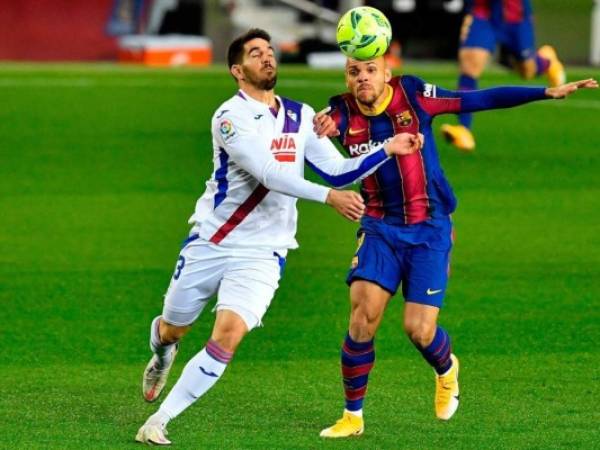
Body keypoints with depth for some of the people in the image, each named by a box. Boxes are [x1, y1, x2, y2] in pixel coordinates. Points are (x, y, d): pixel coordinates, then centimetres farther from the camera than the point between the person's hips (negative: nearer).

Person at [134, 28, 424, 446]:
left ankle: (159, 421, -9)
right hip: (210, 243, -2)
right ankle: (163, 354, 53)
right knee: (172, 330, 13)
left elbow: (337, 170, 6)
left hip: (261, 254, 2)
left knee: (228, 334, -19)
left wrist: (387, 149, -3)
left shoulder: (301, 116, 6)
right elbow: (268, 173, -24)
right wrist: (329, 196, -31)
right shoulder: (230, 116, -14)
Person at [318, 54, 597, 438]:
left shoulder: (412, 95, -9)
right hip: (380, 230, 1)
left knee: (419, 330, -7)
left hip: (429, 231, -1)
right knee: (364, 316, -15)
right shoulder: (342, 113, -5)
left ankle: (446, 369, 31)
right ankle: (352, 416, 0)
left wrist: (549, 93, -10)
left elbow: (480, 100, -7)